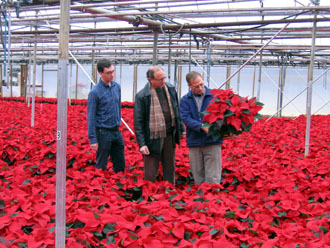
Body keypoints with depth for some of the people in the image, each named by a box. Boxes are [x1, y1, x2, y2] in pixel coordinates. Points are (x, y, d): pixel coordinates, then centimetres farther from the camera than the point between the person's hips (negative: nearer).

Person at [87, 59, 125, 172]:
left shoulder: (117, 87, 6)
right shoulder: (95, 92, -12)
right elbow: (90, 117, -11)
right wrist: (92, 139, -13)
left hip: (117, 132, 6)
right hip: (103, 133, -6)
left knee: (120, 164, 13)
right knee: (101, 166, 6)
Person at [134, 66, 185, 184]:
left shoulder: (170, 89, 5)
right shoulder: (142, 96, -12)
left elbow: (176, 111, 17)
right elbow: (138, 122, -10)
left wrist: (181, 129, 17)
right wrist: (142, 144, -14)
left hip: (169, 136, 5)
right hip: (153, 138, -5)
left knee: (170, 169, 17)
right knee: (150, 174, 1)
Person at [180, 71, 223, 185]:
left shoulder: (214, 95, 4)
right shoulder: (185, 100, 6)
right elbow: (186, 119, -6)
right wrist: (203, 127, -22)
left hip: (212, 142, -2)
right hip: (194, 143, 2)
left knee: (213, 178, -4)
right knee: (198, 178, 10)